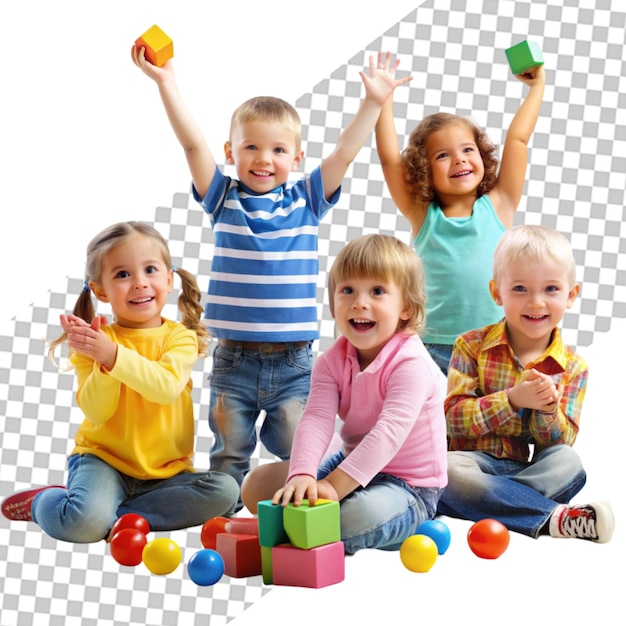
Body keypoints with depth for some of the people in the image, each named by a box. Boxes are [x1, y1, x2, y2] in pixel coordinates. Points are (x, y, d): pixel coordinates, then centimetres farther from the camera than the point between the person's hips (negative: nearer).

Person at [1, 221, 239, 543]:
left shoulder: (180, 338, 0)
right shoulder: (96, 342, 0)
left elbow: (166, 387, -21)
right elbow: (97, 413, -10)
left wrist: (113, 355, -31)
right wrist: (102, 364, -26)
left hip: (166, 471, 2)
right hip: (104, 460, -2)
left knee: (225, 490, -24)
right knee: (82, 524, -31)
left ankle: (113, 514, -17)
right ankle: (42, 502, 5)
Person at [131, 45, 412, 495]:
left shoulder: (306, 201, 5)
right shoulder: (224, 198, 3)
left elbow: (345, 153, 0)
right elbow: (193, 144, -5)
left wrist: (374, 101, -6)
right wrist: (167, 83, -12)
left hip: (294, 361, 0)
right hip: (234, 358, 0)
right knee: (229, 455, 5)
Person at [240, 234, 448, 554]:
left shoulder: (410, 363, -22)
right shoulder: (331, 362, -2)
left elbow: (390, 432, -33)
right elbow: (316, 420, -18)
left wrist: (333, 485, -41)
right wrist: (302, 476, -39)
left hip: (408, 486, -6)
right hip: (352, 463, 6)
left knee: (363, 515, -39)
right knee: (257, 484, 0)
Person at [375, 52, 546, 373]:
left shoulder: (497, 207, 6)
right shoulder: (423, 216, 4)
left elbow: (517, 140, 7)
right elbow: (389, 158, -1)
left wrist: (537, 86, 13)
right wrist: (383, 98, -1)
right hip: (434, 350, 0)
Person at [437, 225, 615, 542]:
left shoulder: (573, 367, 6)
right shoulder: (472, 346, 1)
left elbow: (561, 443, 3)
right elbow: (454, 417, -9)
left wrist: (548, 412, -20)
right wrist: (512, 400, -21)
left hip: (531, 468, 2)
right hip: (475, 462, -2)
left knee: (569, 463, -28)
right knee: (447, 471, -36)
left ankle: (475, 505, -32)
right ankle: (555, 517, -35)